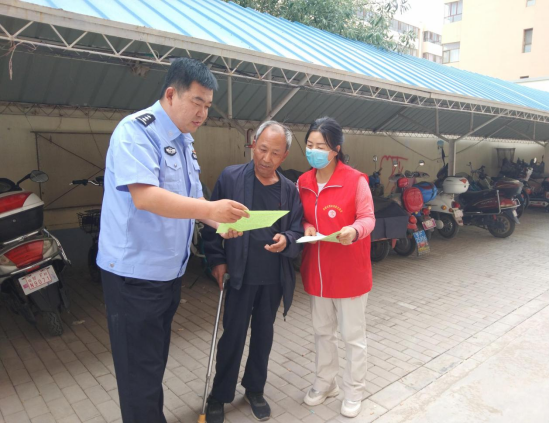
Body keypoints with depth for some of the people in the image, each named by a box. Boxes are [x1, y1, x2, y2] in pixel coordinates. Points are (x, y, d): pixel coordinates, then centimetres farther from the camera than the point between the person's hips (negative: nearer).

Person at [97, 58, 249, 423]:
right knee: (140, 369, 5)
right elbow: (145, 196, -31)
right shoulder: (136, 131, -17)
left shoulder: (185, 141, 10)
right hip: (134, 272, -8)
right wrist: (209, 209, -36)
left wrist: (219, 220, -2)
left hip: (170, 270, 9)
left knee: (157, 360, 23)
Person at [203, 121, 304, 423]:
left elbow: (297, 232, 3)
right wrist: (217, 260, -7)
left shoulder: (289, 190, 1)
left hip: (274, 278, 3)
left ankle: (255, 390, 37)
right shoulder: (231, 178, -5)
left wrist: (286, 241, -19)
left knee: (264, 335, 16)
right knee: (232, 336, 8)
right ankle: (220, 395, 29)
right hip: (239, 275, -2)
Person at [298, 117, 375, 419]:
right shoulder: (303, 183, 2)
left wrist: (354, 230, -32)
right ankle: (324, 383, 41)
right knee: (322, 332, 21)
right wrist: (305, 227, -11)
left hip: (350, 272, -5)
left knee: (353, 336, 11)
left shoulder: (356, 181, -14)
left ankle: (354, 391, 32)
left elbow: (368, 218, -12)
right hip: (316, 271, 5)